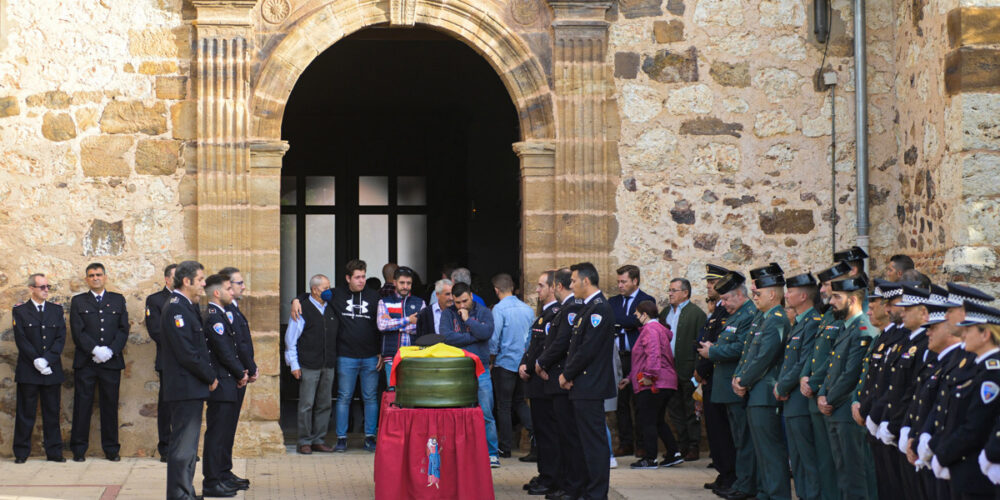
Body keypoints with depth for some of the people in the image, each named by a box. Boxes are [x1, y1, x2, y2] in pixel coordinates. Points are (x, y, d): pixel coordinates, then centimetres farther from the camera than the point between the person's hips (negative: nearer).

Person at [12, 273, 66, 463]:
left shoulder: (56, 310, 11)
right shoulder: (20, 311, 3)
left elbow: (61, 338, 3)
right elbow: (21, 339, -5)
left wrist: (47, 360, -10)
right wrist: (36, 360, -14)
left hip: (52, 370, 3)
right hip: (28, 371, -2)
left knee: (52, 412, 5)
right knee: (25, 413, 1)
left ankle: (54, 452, 9)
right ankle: (21, 453, 7)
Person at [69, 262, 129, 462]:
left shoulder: (118, 300, 13)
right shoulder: (78, 301, 9)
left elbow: (123, 329, 5)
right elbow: (77, 331, -1)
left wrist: (110, 350, -10)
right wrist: (95, 350, -14)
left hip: (111, 361, 1)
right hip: (85, 362, -1)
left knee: (110, 405, 3)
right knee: (82, 405, 0)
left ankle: (111, 449, 9)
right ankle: (79, 449, 5)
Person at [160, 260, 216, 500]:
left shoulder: (189, 307, 15)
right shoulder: (175, 309, -16)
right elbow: (186, 353, -20)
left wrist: (209, 376, 10)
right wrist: (210, 377, -11)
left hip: (193, 389, 10)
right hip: (185, 388, -10)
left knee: (188, 444, 14)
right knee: (183, 446, -7)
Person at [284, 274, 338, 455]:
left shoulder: (332, 310, 12)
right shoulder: (303, 310, -4)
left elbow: (338, 335, 21)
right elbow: (290, 339, -2)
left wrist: (334, 361, 15)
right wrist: (294, 364, -6)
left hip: (328, 365, 5)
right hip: (308, 366, -5)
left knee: (324, 404, 7)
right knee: (306, 404, -3)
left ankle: (319, 440, 15)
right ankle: (304, 441, 5)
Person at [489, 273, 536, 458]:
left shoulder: (499, 309, -13)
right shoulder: (527, 309, 4)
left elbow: (494, 338, -14)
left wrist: (491, 359, 1)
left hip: (505, 362, -5)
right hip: (524, 364, 5)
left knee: (504, 405, 4)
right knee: (519, 401, 18)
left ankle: (505, 447, 8)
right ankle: (535, 432, -3)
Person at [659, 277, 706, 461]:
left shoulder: (696, 313, -8)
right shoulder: (665, 312, 14)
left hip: (687, 370, -7)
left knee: (691, 410, 1)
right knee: (675, 410, 11)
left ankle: (693, 447, 7)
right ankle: (682, 445, 19)